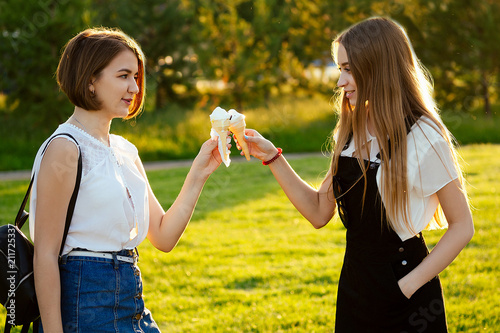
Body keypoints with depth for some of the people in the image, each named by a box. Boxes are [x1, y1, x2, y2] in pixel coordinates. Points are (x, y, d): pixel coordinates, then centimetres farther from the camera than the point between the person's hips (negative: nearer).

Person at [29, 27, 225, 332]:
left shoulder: (125, 151, 12)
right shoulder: (66, 148, -12)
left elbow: (163, 237, 11)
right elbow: (46, 254, -15)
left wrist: (199, 172, 4)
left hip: (133, 306, 8)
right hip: (86, 306, -8)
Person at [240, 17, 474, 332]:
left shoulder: (423, 139, -15)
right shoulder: (352, 132, 6)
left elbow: (462, 226, -12)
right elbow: (319, 212, 7)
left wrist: (410, 284, -18)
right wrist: (272, 157, 1)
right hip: (354, 290, 6)